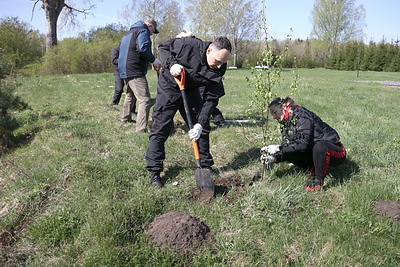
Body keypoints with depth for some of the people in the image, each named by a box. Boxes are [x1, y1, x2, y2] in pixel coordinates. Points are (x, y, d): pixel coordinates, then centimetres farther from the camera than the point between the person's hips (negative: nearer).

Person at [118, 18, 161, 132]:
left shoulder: (129, 32, 26)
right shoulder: (143, 31, -4)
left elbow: (121, 49, 27)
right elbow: (143, 48, -21)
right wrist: (153, 60, -14)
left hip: (124, 70, 10)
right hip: (135, 71, -10)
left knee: (130, 95, 28)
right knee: (144, 99, -14)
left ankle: (125, 118, 42)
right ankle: (141, 129, -21)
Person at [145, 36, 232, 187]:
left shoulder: (219, 69, -17)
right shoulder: (188, 45, -29)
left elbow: (211, 98, -16)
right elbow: (163, 47, -12)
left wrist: (201, 123, -24)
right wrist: (171, 64, -31)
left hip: (192, 92, 4)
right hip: (169, 88, -4)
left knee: (202, 128, 4)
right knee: (160, 129, -6)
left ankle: (206, 166, 22)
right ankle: (154, 171, 4)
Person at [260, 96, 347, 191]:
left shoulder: (302, 115, -21)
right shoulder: (286, 125, 4)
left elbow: (304, 143, -31)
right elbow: (286, 147, 0)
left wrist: (279, 148, -29)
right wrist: (275, 158, -18)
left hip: (336, 151, -7)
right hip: (314, 152, 7)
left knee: (319, 146, -39)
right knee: (288, 153, -7)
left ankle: (319, 180, -19)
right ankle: (314, 169, 5)